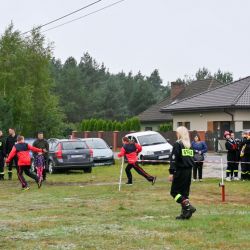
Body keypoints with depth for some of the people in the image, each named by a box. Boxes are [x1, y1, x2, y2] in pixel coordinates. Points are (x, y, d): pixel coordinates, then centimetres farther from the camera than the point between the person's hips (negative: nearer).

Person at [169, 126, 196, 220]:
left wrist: (171, 172, -15)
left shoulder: (177, 144, -9)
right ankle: (185, 213, 9)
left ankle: (188, 207, -15)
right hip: (189, 171, 7)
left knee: (174, 191, -1)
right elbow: (192, 159, 15)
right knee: (185, 192, 11)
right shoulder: (189, 145, 12)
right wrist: (190, 167, 18)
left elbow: (173, 160, -14)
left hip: (180, 171, -7)